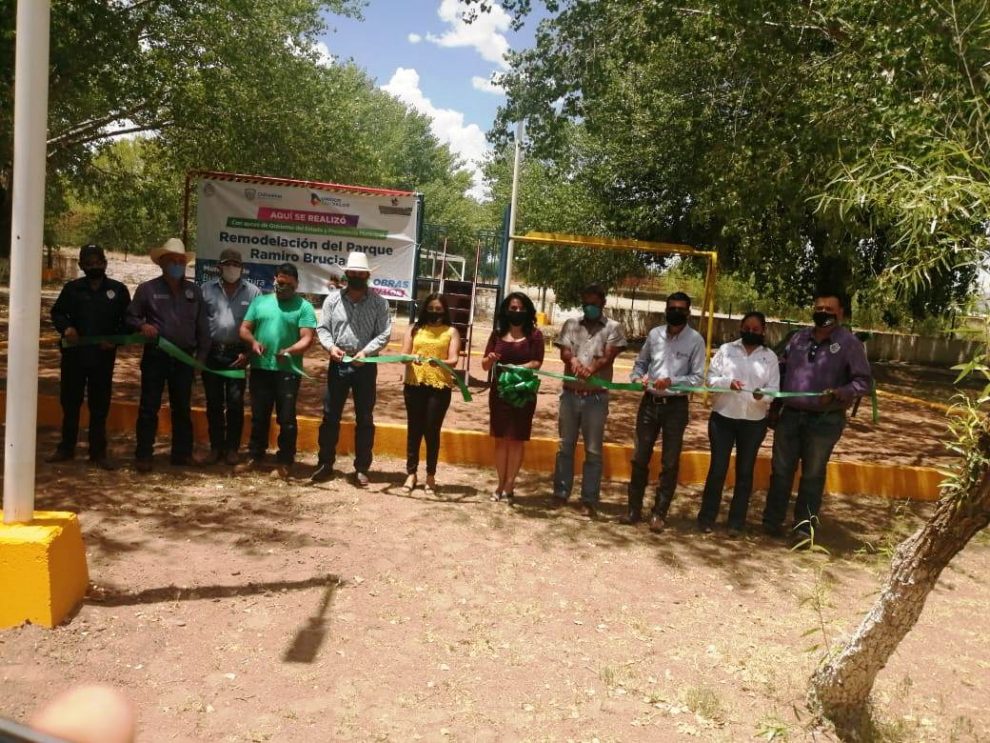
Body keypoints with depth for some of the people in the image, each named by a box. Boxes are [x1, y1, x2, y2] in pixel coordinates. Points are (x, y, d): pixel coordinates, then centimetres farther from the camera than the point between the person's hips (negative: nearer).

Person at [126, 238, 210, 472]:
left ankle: (182, 452, 21)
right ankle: (143, 455, 9)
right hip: (155, 357, -3)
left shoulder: (194, 291, 8)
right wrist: (142, 325, -18)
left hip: (184, 358, 3)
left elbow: (202, 326, 9)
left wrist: (201, 355, 4)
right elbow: (131, 317, 4)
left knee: (182, 408, 11)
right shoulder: (147, 289, 0)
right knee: (149, 408, 1)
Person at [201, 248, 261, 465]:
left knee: (235, 403, 3)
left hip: (237, 354, -1)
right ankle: (216, 446, 19)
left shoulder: (252, 292, 1)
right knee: (213, 403, 8)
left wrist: (248, 353, -6)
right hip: (212, 353, 1)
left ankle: (232, 448, 14)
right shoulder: (207, 289, 5)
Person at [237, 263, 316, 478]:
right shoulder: (260, 301, 11)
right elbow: (244, 328, 8)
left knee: (286, 418, 2)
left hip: (288, 371, -4)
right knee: (259, 416, 14)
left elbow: (307, 338, -10)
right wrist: (253, 341, -14)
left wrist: (289, 351, -27)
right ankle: (255, 456, 26)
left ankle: (285, 461, 13)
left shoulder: (304, 307, -2)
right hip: (260, 369, 4)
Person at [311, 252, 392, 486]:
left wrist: (365, 352, -20)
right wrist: (330, 346, -17)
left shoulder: (378, 302, -2)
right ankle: (325, 464, 20)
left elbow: (384, 334, -6)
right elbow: (322, 328, 3)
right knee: (330, 416, 7)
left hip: (366, 366, -1)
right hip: (338, 364, 1)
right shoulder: (333, 299, 3)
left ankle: (361, 468, 17)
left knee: (364, 419, 6)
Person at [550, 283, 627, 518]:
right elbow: (564, 352, -3)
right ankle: (561, 493, 21)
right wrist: (575, 362, -28)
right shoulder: (571, 324, 9)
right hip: (570, 394, 2)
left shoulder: (613, 328, 3)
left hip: (596, 397, -2)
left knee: (593, 450, 2)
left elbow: (608, 357, -10)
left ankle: (590, 499, 9)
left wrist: (591, 369, -32)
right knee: (565, 446, 10)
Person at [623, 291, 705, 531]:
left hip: (676, 405, -3)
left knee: (670, 462, 4)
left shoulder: (695, 340, -6)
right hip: (649, 402, 3)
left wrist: (671, 381, -23)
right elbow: (640, 362, 13)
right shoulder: (654, 334, 5)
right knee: (640, 457, 8)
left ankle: (659, 513, 14)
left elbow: (697, 378, -8)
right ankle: (635, 508, 19)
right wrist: (638, 378, -8)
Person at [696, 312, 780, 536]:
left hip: (754, 421, 1)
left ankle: (737, 522, 19)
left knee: (745, 471, 9)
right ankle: (706, 517, 16)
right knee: (717, 469, 3)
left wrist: (762, 395, -24)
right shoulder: (726, 349, 2)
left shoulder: (770, 357, 3)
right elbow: (711, 378, -3)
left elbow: (774, 389, -2)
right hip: (723, 417, -1)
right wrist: (728, 382, -22)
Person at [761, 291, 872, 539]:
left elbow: (864, 381, -10)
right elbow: (782, 368, 15)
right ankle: (772, 520, 21)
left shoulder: (849, 344, -7)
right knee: (781, 469, 10)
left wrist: (839, 394, -26)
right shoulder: (798, 337, 6)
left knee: (813, 474, 8)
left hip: (824, 420, -4)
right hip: (790, 415, 4)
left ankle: (805, 525, 19)